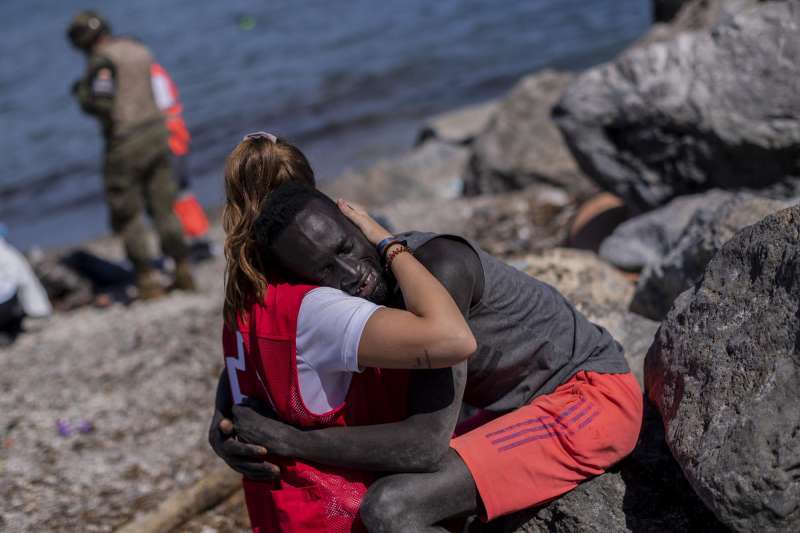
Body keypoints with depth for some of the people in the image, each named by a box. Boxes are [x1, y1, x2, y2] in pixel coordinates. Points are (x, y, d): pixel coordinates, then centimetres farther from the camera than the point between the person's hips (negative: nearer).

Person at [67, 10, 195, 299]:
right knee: (164, 207, 13)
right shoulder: (141, 51, 13)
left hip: (126, 141, -7)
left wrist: (82, 92, -1)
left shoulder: (102, 59, -11)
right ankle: (183, 269, 13)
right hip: (156, 131, 7)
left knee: (126, 214, 3)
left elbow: (100, 103, -21)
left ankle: (148, 278, 1)